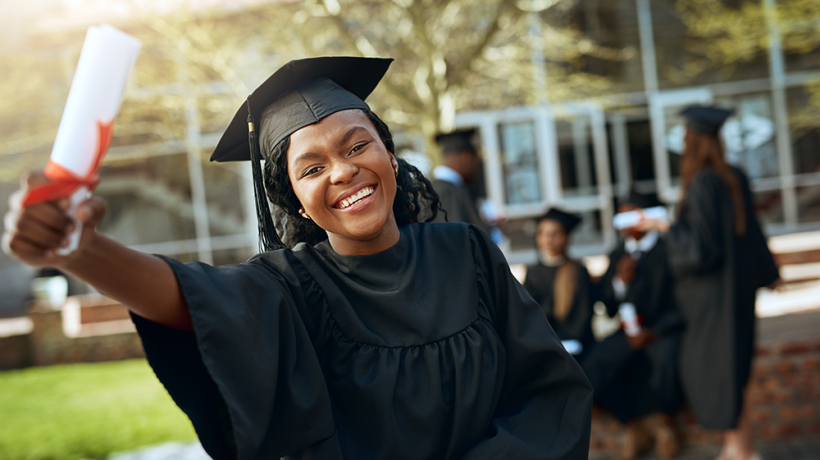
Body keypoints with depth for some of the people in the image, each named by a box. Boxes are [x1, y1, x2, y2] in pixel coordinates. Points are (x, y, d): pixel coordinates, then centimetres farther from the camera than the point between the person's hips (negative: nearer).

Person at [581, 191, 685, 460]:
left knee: (666, 360, -38)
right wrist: (620, 281, -8)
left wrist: (654, 332, -16)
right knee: (591, 369, -21)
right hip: (631, 331, 5)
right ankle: (634, 431, -4)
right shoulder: (619, 256, 12)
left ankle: (665, 423, -8)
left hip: (665, 329, -5)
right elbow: (609, 309, 11)